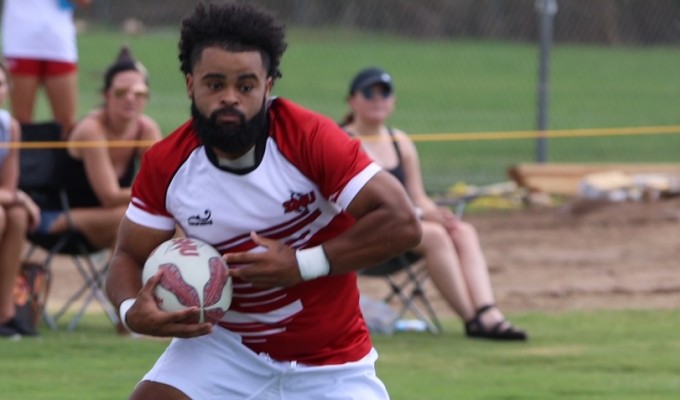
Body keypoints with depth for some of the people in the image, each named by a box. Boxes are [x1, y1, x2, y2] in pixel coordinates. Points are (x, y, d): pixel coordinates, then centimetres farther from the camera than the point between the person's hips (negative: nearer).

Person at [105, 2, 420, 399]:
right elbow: (131, 255, 1)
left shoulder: (312, 139, -21)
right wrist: (132, 309, -22)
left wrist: (305, 264, -29)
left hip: (330, 366, -2)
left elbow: (402, 223, -25)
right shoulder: (166, 164, -11)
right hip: (223, 347, 2)